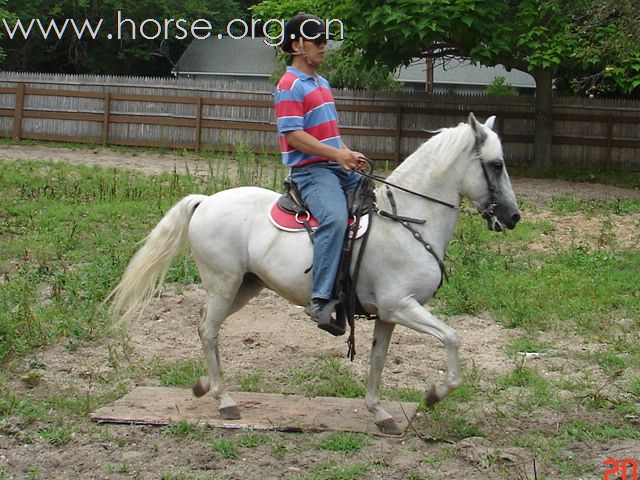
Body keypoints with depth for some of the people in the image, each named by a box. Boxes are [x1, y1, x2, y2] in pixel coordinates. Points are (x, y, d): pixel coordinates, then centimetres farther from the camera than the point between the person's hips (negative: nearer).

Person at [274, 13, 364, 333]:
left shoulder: (322, 83, 21)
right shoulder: (290, 86, -8)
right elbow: (293, 135, -16)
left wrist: (349, 154, 8)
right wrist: (337, 153, -20)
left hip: (338, 168, 10)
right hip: (311, 170, -10)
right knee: (335, 218, -33)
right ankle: (320, 300, -37)